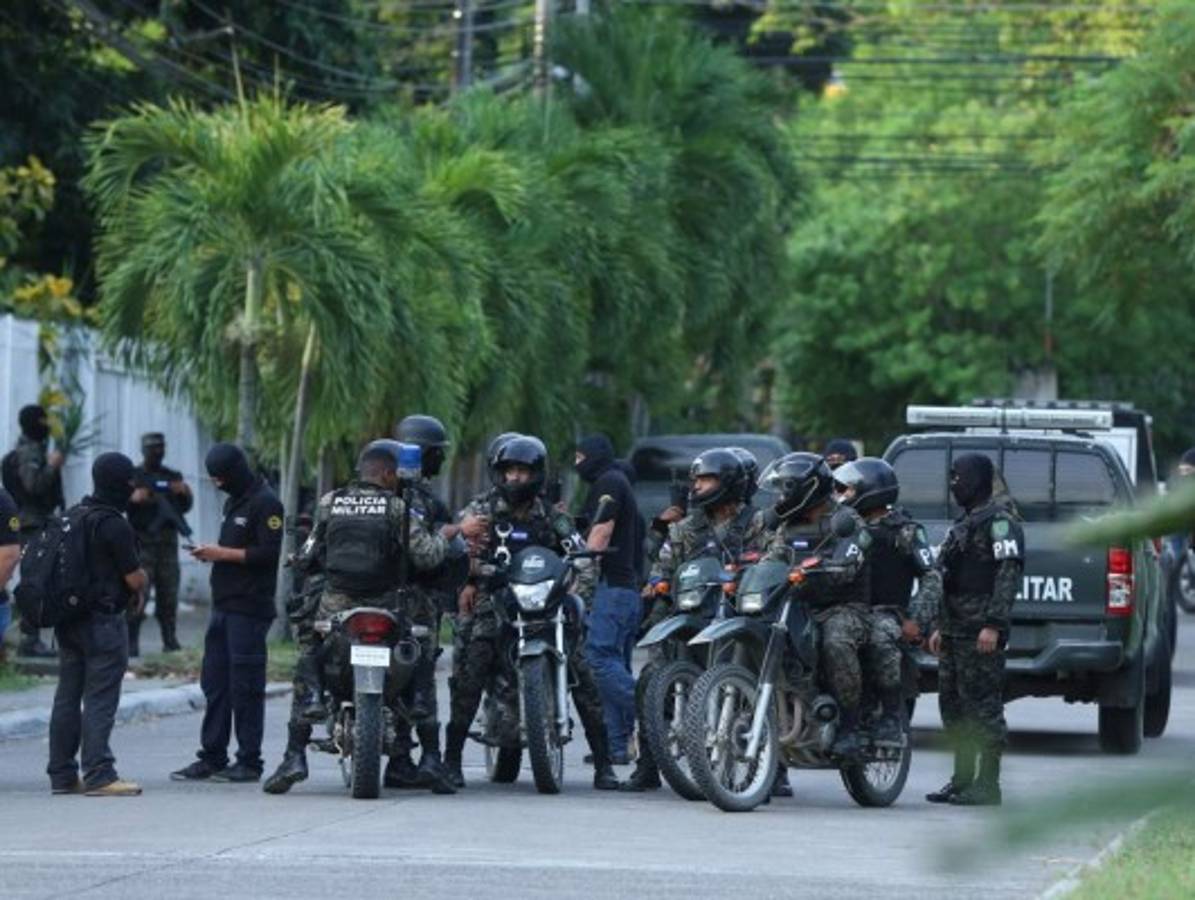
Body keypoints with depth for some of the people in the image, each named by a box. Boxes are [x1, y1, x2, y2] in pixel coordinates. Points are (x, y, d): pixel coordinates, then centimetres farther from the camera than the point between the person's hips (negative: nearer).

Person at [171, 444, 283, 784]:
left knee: (245, 687, -6)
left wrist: (223, 554, -15)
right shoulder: (234, 501, 19)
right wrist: (213, 553, 7)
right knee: (214, 683, 9)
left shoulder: (265, 503, -10)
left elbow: (268, 553, -17)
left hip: (249, 609, -9)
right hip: (224, 605, 9)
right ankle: (212, 758, 13)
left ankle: (249, 761, -2)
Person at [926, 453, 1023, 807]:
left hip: (981, 634, -10)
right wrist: (940, 626, 23)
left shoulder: (999, 521, -9)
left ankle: (988, 784, -8)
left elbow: (1009, 573, -18)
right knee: (953, 705, 11)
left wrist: (994, 624, -24)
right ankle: (962, 780, 17)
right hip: (956, 630, 10)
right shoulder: (965, 522, 23)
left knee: (983, 706, -9)